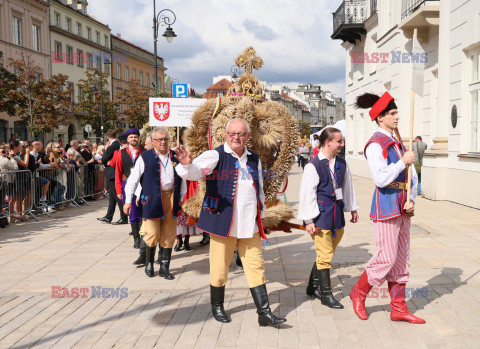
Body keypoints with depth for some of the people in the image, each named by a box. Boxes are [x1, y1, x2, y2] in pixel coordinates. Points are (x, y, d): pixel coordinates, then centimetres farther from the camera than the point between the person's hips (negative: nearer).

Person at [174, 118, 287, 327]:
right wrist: (187, 164, -42)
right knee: (220, 266, 5)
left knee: (256, 266, 5)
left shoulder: (254, 160, 14)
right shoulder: (215, 156, -4)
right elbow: (196, 171, -20)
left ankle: (264, 313, 10)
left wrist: (260, 214, 22)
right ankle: (217, 306, 26)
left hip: (250, 224, 5)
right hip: (223, 221, -4)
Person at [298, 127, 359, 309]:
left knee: (326, 253, 15)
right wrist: (309, 220, -12)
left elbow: (347, 186, 21)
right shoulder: (313, 165, -12)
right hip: (320, 215, -7)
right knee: (325, 255, -3)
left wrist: (352, 209, 25)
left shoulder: (341, 163, 9)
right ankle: (326, 295, 9)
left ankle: (313, 287, 31)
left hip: (337, 214, 7)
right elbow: (307, 194, -11)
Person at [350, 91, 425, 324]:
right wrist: (403, 161, -15)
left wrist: (411, 200, 1)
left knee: (401, 259, 10)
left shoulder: (398, 143, 15)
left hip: (402, 208, 8)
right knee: (386, 258, -6)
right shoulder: (375, 145, -12)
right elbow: (381, 179, -22)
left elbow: (411, 175, 16)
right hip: (386, 207, -8)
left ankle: (399, 309, 18)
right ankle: (359, 294, 16)